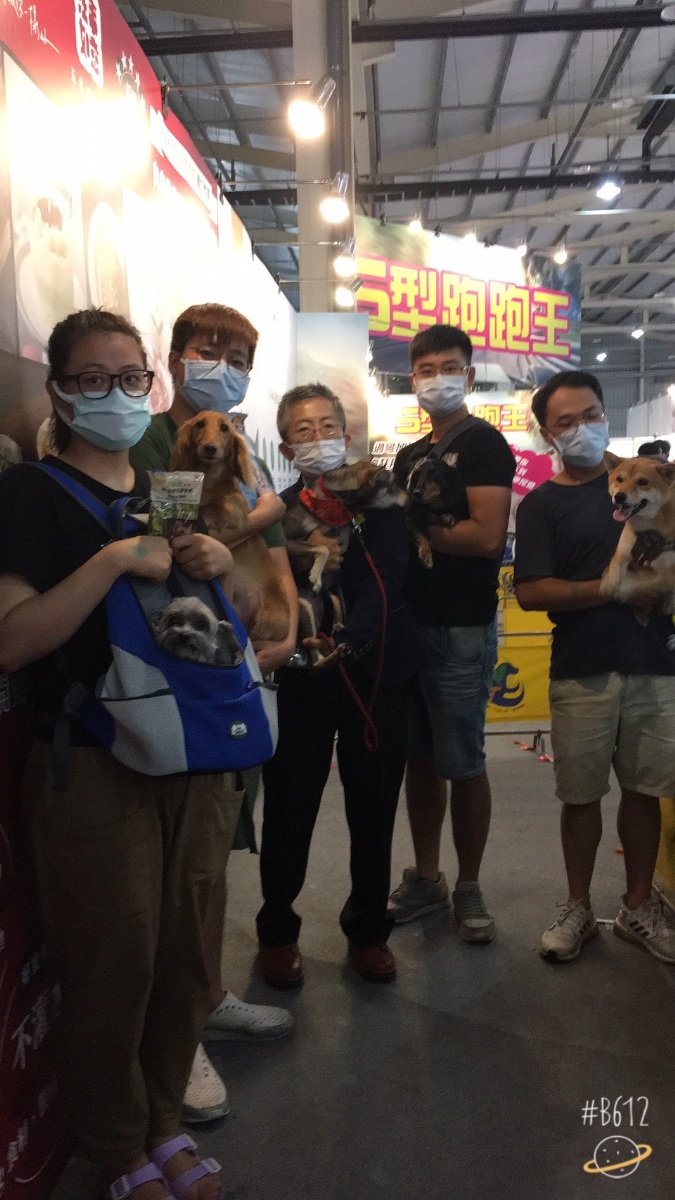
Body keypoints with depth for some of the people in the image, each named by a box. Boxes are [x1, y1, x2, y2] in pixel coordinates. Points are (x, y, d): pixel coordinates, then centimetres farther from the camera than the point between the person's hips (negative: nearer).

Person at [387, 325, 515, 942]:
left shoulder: (483, 444, -5)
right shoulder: (409, 456, 18)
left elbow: (486, 536, -17)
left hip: (462, 630, -7)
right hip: (409, 623, 7)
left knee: (462, 765, 1)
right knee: (419, 758, 12)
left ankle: (468, 888, 18)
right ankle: (426, 878, 26)